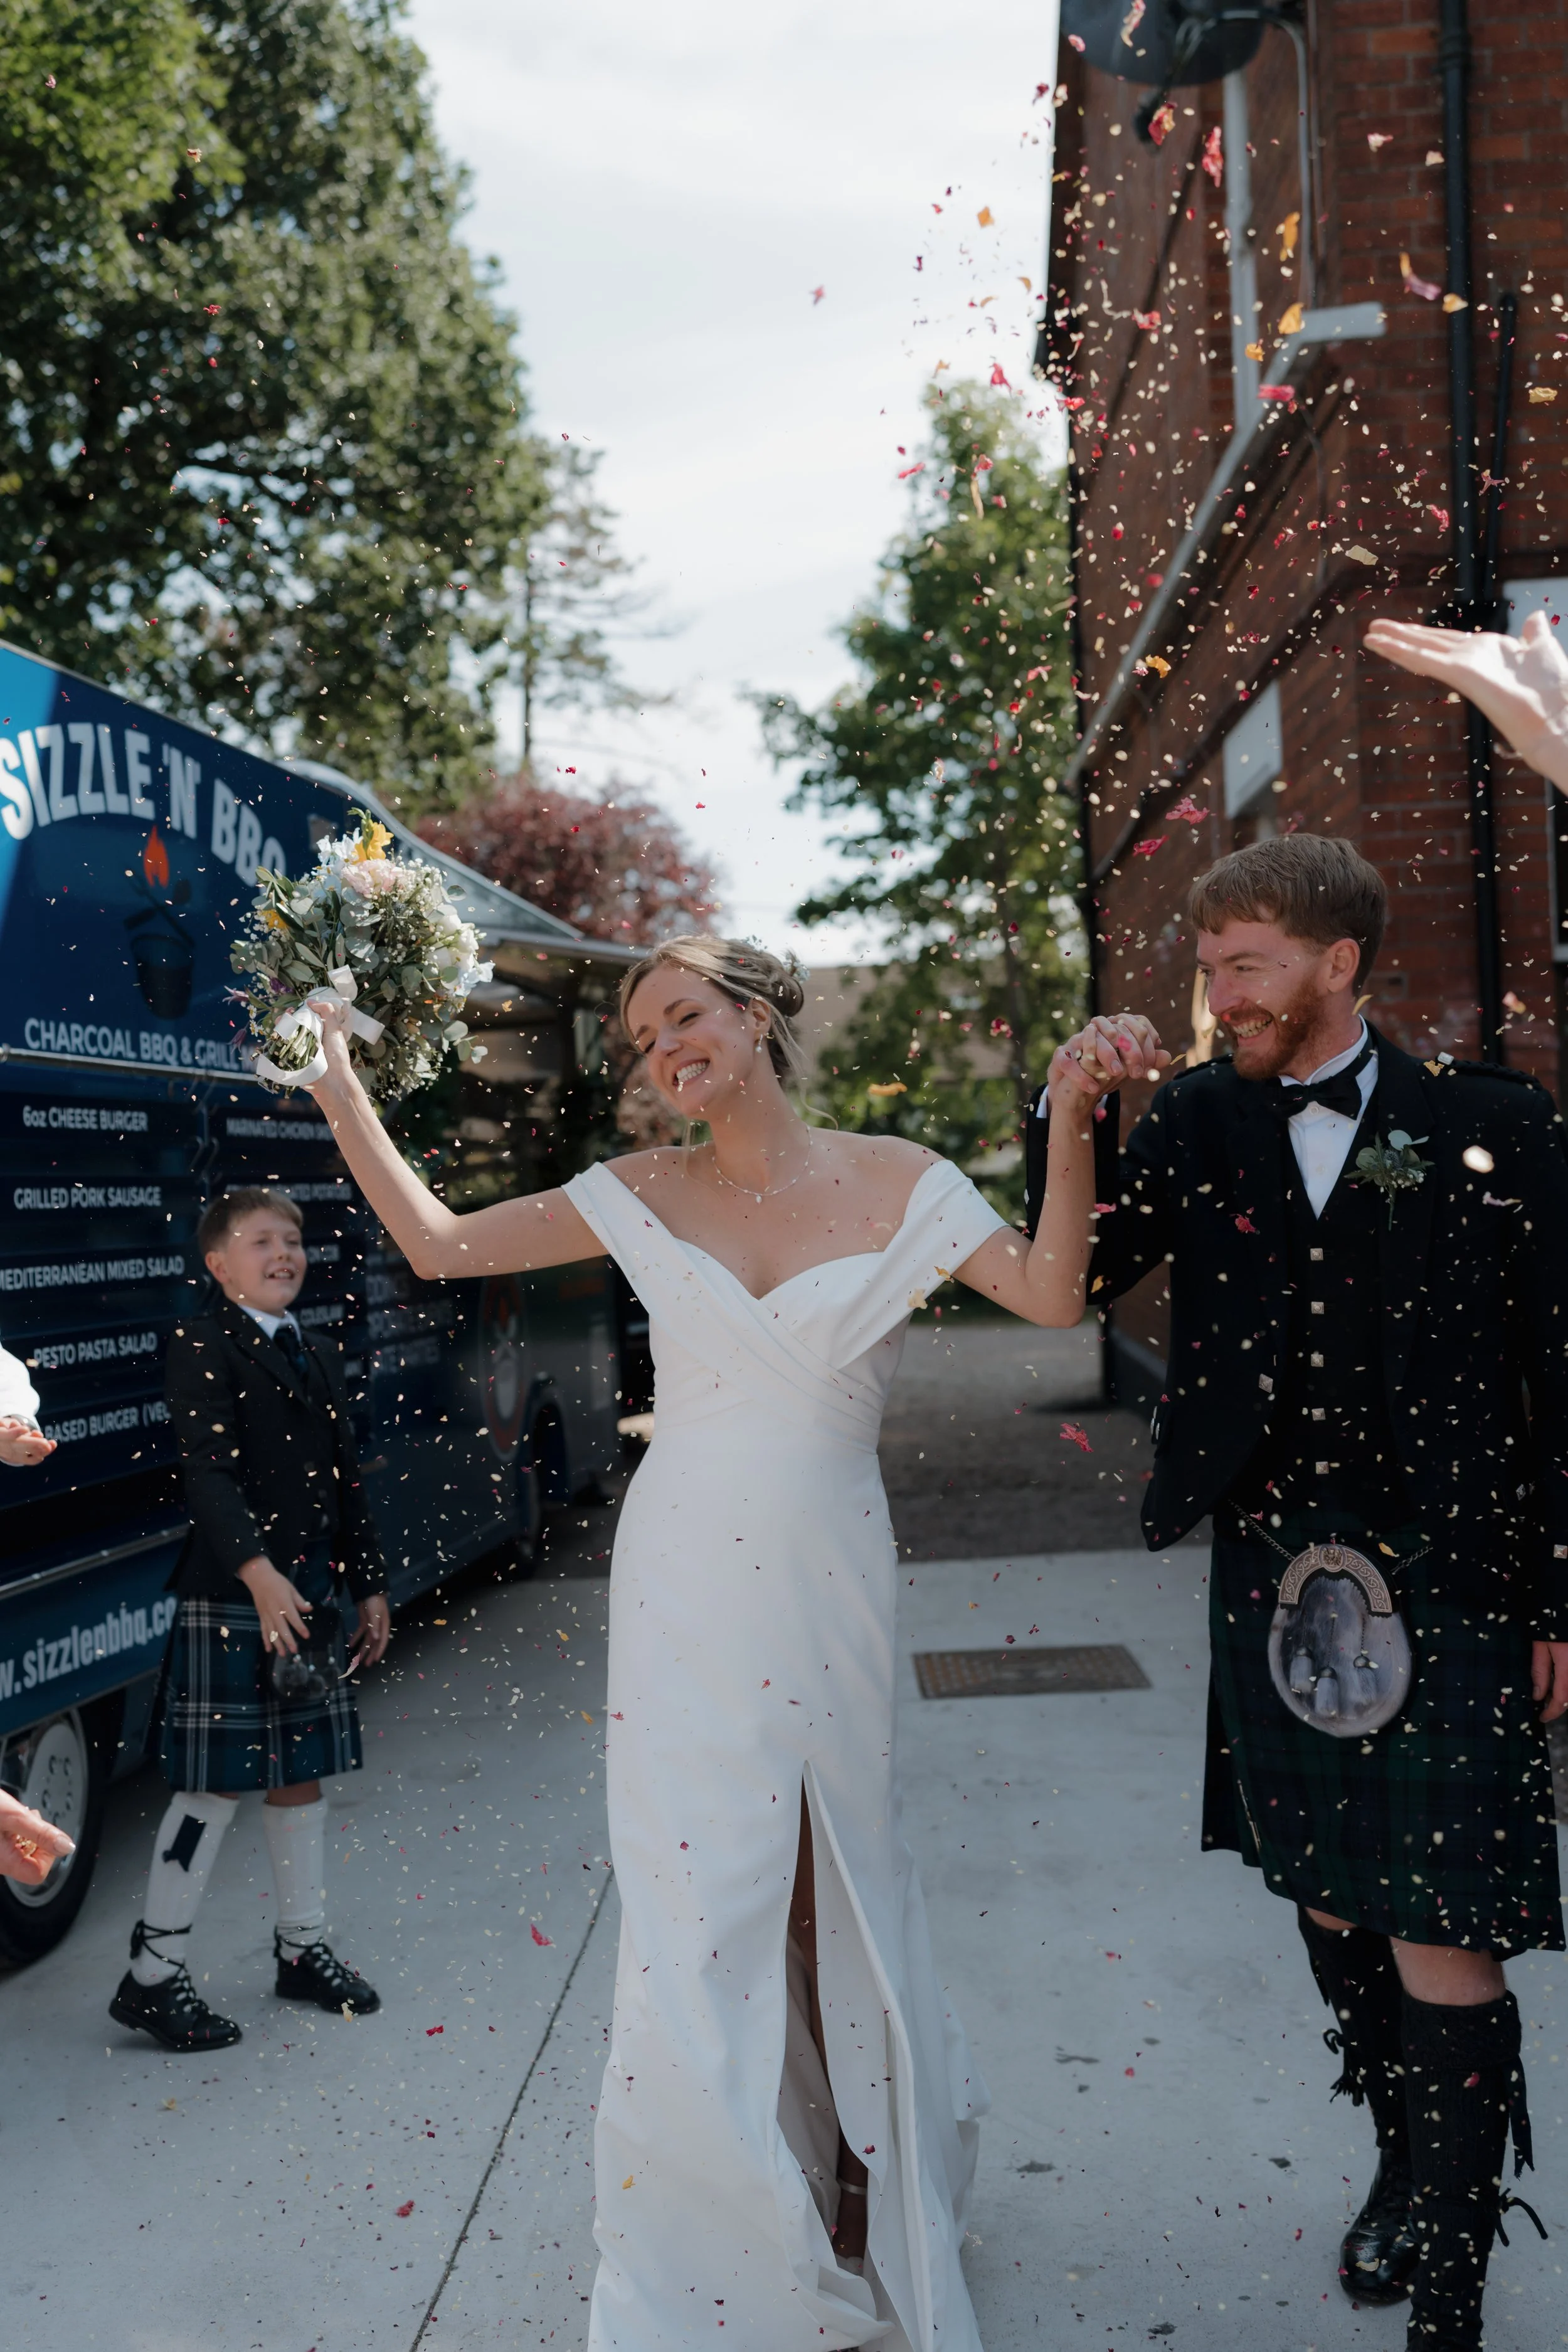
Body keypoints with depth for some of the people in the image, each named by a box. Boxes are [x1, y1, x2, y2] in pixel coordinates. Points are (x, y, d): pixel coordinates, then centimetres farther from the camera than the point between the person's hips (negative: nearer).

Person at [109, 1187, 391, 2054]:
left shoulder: (318, 1356, 16)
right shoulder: (203, 1347, -8)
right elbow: (206, 1472, -19)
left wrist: (367, 1585, 17)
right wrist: (257, 1573, -29)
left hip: (311, 1594, 7)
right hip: (230, 1600, -7)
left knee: (301, 1773, 15)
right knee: (216, 1785, -3)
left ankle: (304, 1950, 28)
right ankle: (153, 1975, 9)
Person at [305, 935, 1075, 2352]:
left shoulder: (894, 1182, -2)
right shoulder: (648, 1194, 2)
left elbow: (1051, 1294, -10)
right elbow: (441, 1243, 2)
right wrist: (336, 1083, -1)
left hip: (829, 1592, -1)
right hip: (684, 1590, 1)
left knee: (841, 1890, 12)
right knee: (697, 1911, 5)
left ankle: (881, 2192, 42)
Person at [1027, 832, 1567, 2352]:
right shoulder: (1202, 1121, 4)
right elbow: (1077, 1273, -1)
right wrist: (1072, 1111, -16)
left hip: (1446, 1586, -3)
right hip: (1272, 1579, 4)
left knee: (1443, 1937, -2)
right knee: (1330, 1906, 17)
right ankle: (1403, 2154, 41)